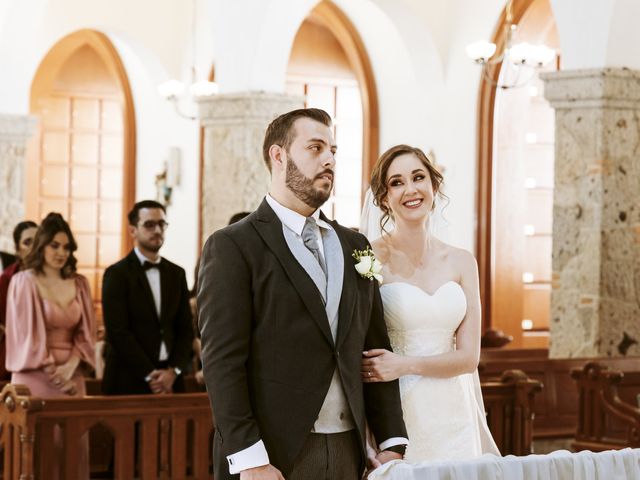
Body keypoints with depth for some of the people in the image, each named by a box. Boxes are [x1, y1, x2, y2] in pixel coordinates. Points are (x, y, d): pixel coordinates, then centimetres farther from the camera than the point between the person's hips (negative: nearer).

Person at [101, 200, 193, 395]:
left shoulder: (176, 274, 12)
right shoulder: (117, 274, -4)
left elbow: (185, 329, 8)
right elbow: (118, 332, -11)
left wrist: (173, 371, -7)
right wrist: (149, 375, -14)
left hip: (170, 381, 4)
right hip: (129, 383, -4)